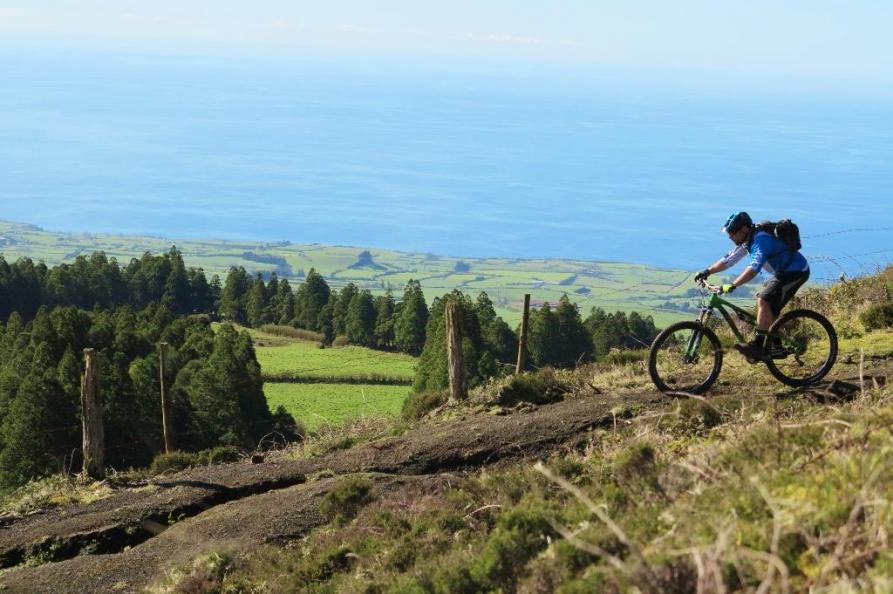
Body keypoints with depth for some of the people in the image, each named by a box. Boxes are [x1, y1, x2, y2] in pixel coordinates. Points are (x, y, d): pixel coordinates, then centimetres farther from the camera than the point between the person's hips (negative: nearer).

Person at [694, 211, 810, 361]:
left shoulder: (761, 239, -27)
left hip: (796, 271, -10)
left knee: (764, 301, -20)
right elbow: (729, 259, 11)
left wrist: (732, 285, -46)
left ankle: (758, 345, -21)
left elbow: (754, 267, -39)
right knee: (769, 308, 10)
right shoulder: (747, 241, 4)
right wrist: (707, 271, 0)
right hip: (783, 271, 10)